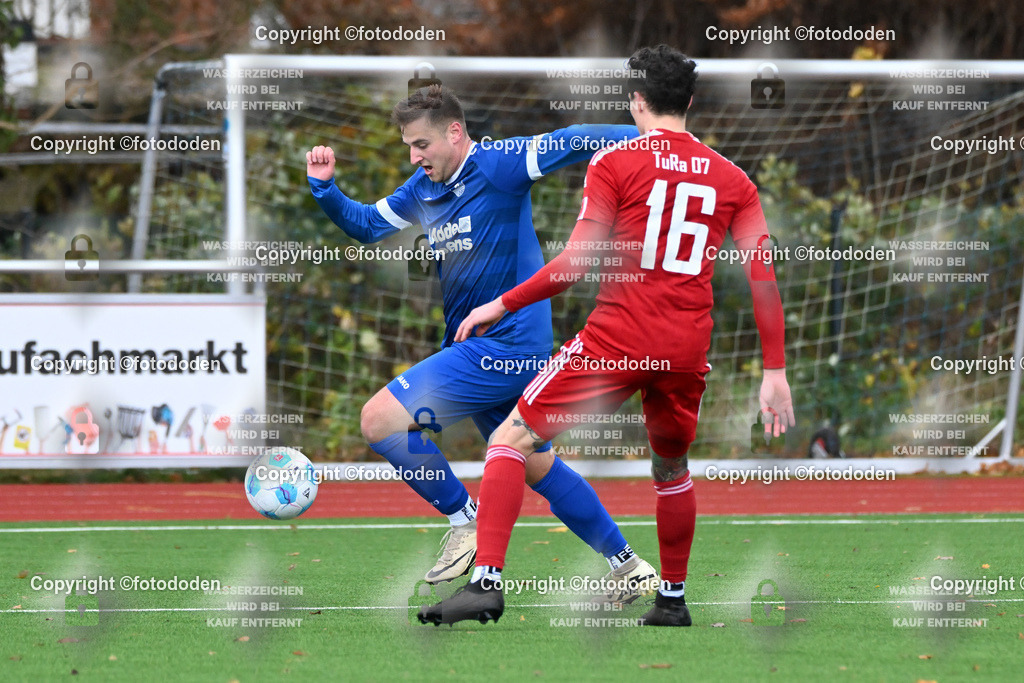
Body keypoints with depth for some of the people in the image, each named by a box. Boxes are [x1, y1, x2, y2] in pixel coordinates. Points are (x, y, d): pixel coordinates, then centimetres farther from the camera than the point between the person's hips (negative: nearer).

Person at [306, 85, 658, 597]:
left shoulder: (498, 165, -14)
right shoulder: (423, 190, 10)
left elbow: (574, 144, -16)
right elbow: (366, 225, 23)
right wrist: (324, 187, 6)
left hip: (504, 346, -10)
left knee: (379, 420, -14)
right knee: (538, 468, 19)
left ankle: (465, 520, -1)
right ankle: (628, 568, 28)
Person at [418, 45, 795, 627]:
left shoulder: (615, 163, -1)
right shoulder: (732, 179, 10)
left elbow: (580, 261, -8)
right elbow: (764, 276, 6)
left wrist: (503, 305, 1)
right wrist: (775, 372, 10)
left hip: (617, 339, -4)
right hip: (689, 350, 4)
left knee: (512, 441, 1)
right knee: (672, 468, 28)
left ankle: (487, 581, -13)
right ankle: (673, 600, 34)